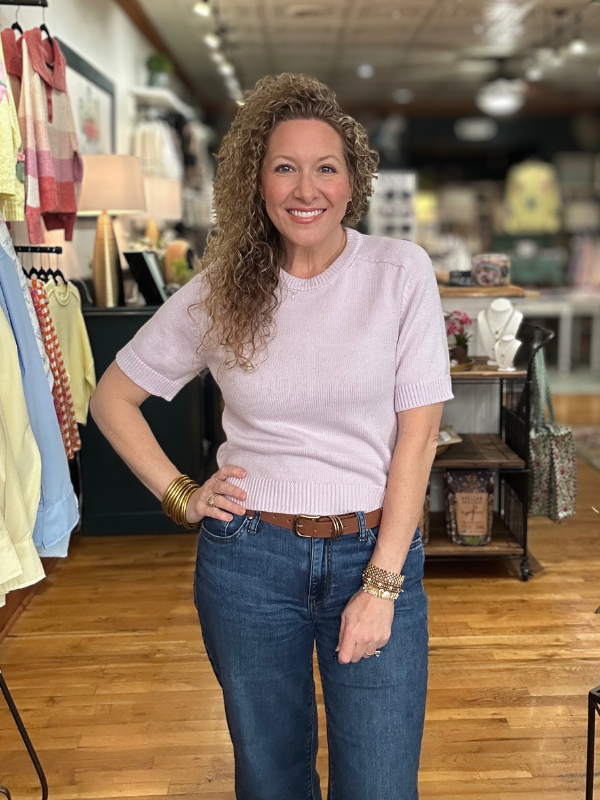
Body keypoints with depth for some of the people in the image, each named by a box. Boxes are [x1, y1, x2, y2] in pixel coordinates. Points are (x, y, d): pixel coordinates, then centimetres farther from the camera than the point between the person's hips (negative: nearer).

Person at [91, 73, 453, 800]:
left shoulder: (400, 271, -5)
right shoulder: (220, 289, 0)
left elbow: (416, 436, -7)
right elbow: (112, 397, 10)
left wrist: (381, 584, -10)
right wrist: (178, 493, -1)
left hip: (375, 553, -1)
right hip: (249, 559, 2)